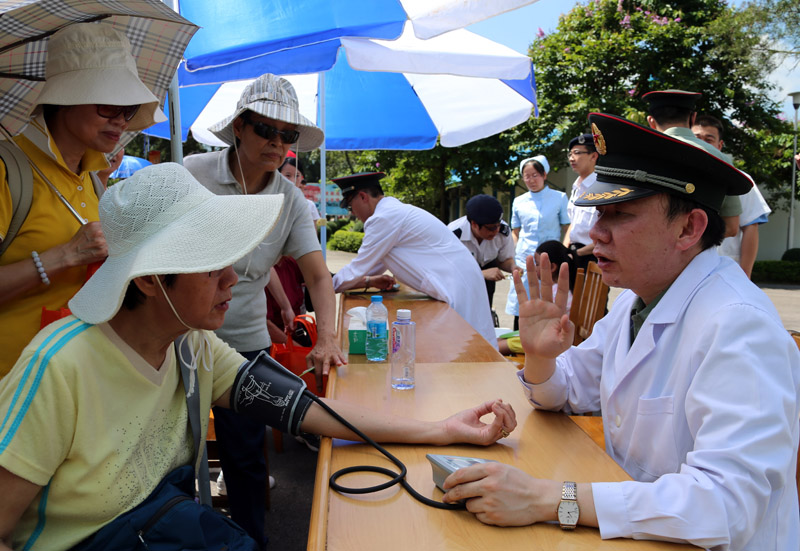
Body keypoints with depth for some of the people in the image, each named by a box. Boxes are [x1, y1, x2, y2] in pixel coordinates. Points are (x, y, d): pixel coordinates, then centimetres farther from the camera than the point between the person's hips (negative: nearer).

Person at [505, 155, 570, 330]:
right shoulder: (519, 202, 11)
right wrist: (513, 258, 7)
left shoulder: (559, 198, 4)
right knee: (520, 309, 3)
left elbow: (567, 230, 4)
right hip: (523, 260, 2)